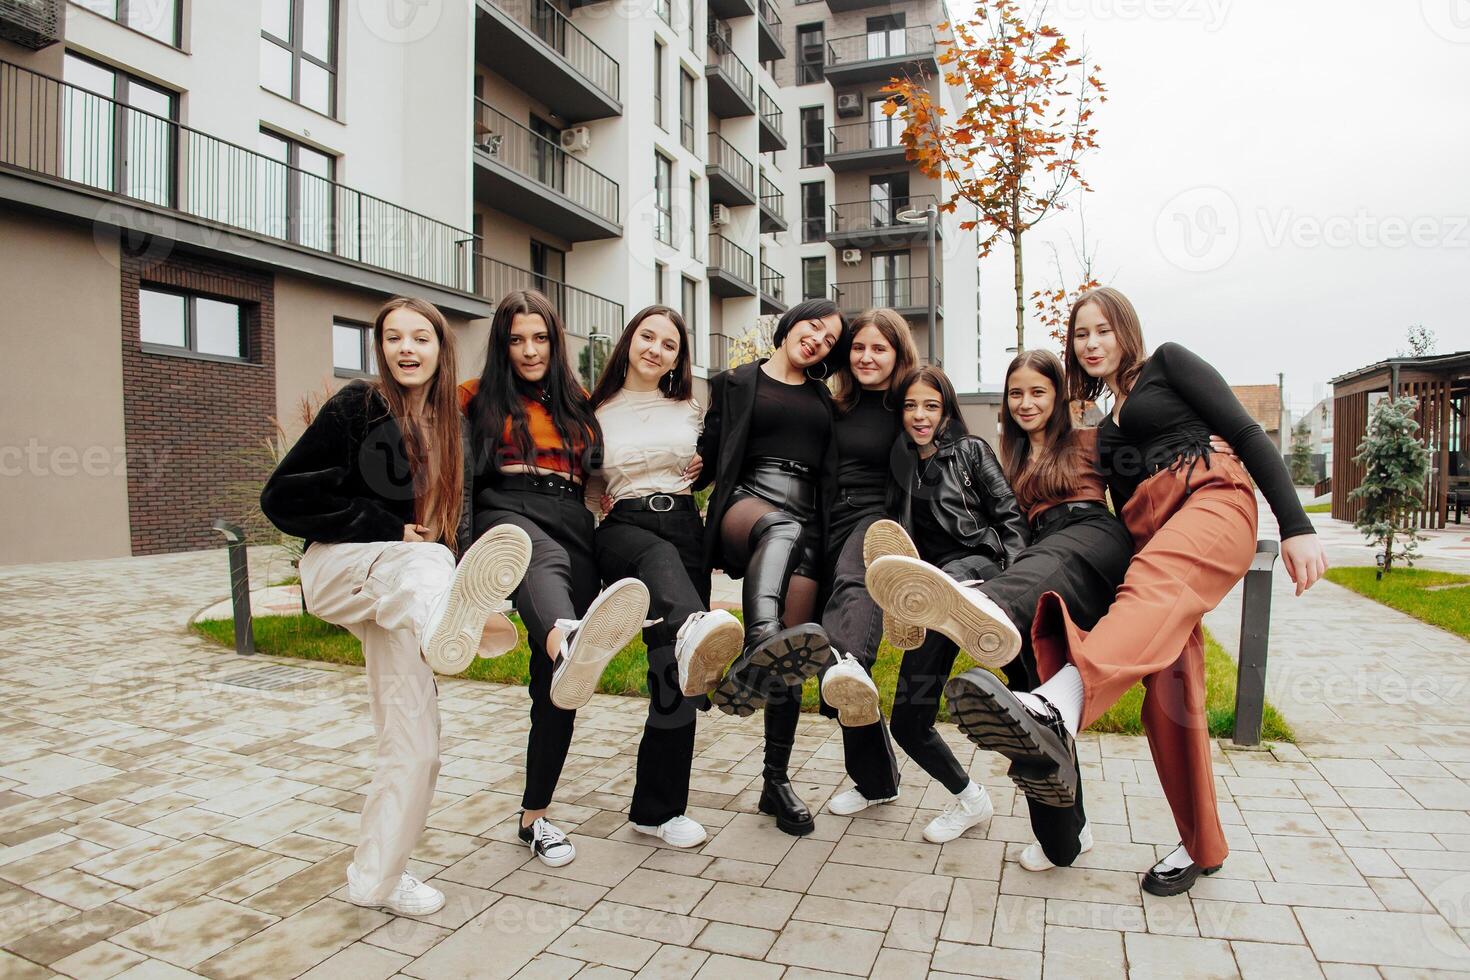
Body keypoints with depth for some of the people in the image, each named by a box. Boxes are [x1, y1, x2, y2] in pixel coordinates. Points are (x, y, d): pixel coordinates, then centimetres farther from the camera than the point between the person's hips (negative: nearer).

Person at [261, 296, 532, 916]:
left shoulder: (450, 426, 10)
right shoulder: (356, 407, -6)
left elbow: (452, 522, 18)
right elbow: (282, 497, -11)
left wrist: (470, 594, 1)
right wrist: (387, 529, -17)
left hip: (396, 599, 6)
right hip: (339, 565, -5)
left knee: (414, 745, 1)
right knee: (421, 564, -41)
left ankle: (376, 877, 19)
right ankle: (449, 628, -77)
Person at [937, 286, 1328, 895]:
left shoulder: (1168, 362, 12)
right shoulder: (1104, 430, 29)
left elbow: (1246, 433, 2)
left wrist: (1296, 527, -8)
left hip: (1211, 498, -6)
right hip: (1151, 539, 7)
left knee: (1153, 583, -39)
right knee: (1168, 692, -2)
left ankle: (1055, 709, -68)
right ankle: (1199, 847, 13)